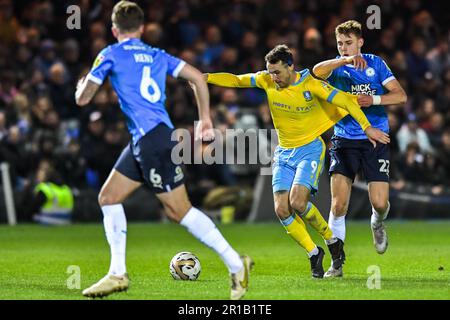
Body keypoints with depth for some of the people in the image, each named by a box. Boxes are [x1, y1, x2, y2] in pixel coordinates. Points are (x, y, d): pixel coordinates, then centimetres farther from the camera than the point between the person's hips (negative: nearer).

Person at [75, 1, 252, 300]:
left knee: (180, 210, -4)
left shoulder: (111, 54, -1)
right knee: (109, 198, 13)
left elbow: (83, 98, 2)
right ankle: (118, 273, 11)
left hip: (153, 140, -8)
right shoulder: (157, 55, 16)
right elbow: (198, 77, 10)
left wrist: (81, 85, 26)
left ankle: (236, 264, -3)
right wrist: (205, 119, 16)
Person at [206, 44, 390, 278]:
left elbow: (345, 101, -15)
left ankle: (331, 239, 3)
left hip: (310, 149, -5)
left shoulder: (310, 85, -17)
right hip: (284, 152, 5)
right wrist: (205, 77, -6)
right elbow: (236, 80, 7)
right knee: (281, 209, -10)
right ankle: (314, 254, 7)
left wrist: (367, 127, -21)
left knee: (298, 202, -23)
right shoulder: (267, 81, -5)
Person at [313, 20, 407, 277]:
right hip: (344, 140, 0)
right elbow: (317, 71, -23)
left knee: (380, 203, -7)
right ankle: (337, 261, -1)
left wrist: (374, 99, -16)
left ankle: (378, 224, 30)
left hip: (376, 140, 0)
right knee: (339, 204, -10)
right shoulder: (336, 67, 2)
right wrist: (346, 61, -36)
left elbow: (401, 95, 0)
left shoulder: (376, 63, 5)